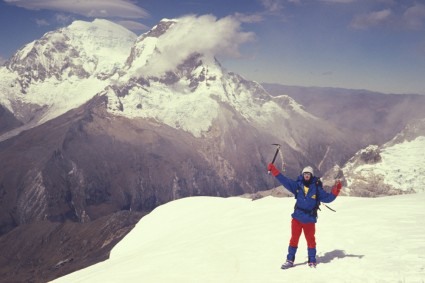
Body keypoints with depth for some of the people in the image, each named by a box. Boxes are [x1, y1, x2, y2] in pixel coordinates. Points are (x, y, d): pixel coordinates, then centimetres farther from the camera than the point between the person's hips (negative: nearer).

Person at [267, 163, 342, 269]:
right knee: (294, 239, 6)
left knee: (310, 239, 6)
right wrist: (273, 169, 1)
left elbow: (328, 198, -2)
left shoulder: (317, 188, -3)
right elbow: (284, 180, 2)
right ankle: (290, 260, 16)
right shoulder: (298, 185, 1)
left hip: (309, 219, -1)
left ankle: (312, 261, 22)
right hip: (297, 217, 2)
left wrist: (336, 189, -17)